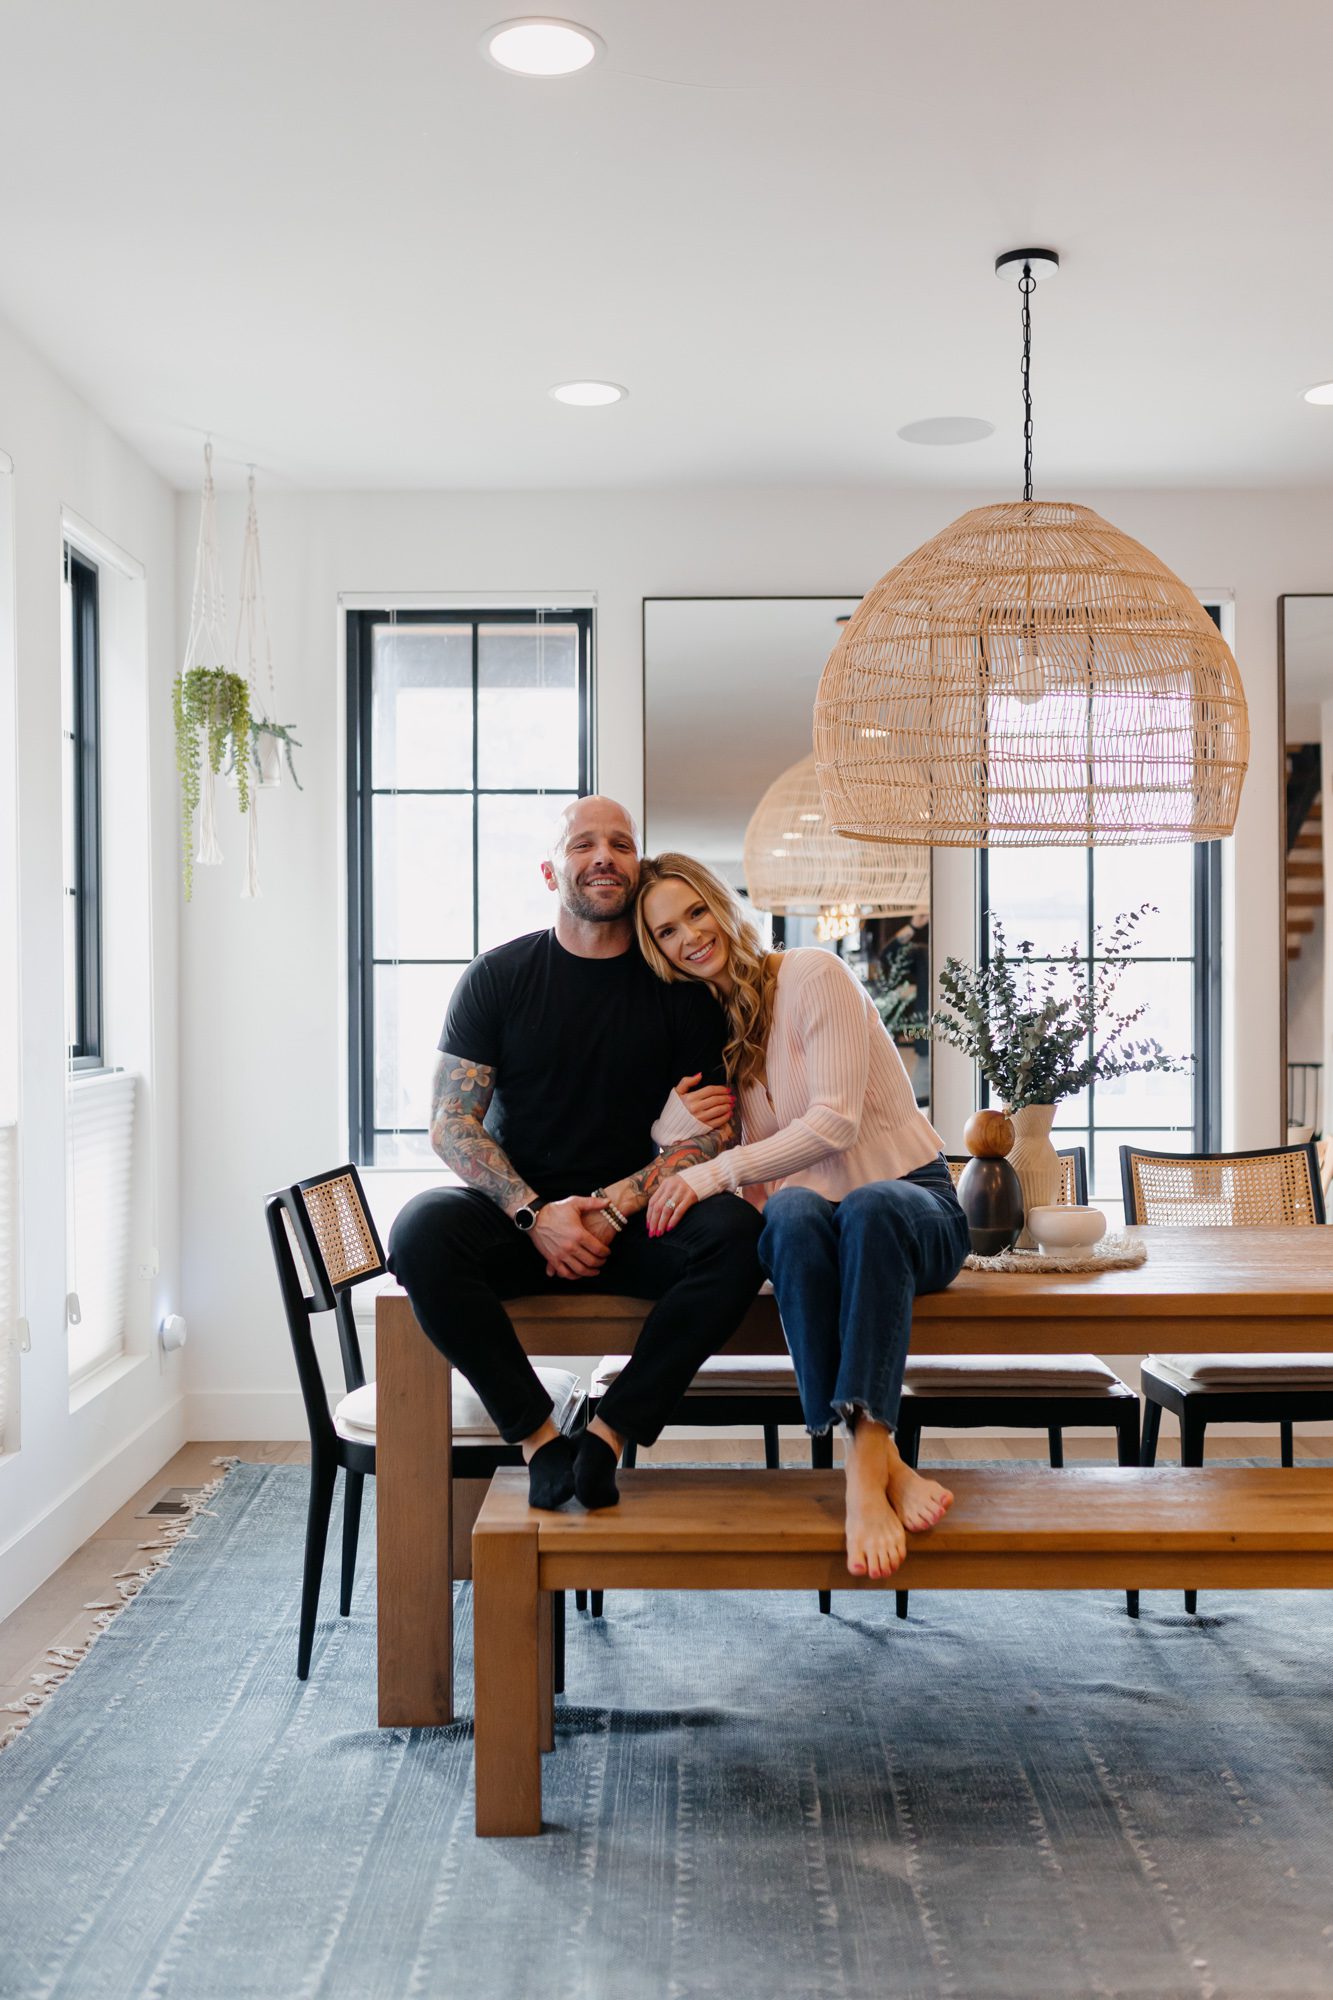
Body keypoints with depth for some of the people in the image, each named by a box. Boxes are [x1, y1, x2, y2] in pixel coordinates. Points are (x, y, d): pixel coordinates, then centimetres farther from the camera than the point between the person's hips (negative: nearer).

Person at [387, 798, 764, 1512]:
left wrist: (609, 1210, -14)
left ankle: (608, 1434, -26)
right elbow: (451, 1124, -2)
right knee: (423, 1230, -32)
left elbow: (708, 1134, 1)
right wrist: (535, 1214, -18)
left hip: (633, 1218, 1)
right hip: (514, 1211, 0)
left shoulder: (678, 987, 5)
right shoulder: (498, 976, 4)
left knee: (736, 1234, -30)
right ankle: (539, 1440, -23)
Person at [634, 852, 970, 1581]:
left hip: (912, 1202, -3)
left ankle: (864, 1464, -49)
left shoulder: (812, 976, -5)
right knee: (793, 1211, -36)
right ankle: (880, 1463, -44)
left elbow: (835, 1121, -14)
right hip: (812, 1214, 3)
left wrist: (714, 1173, -19)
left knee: (868, 1208, -41)